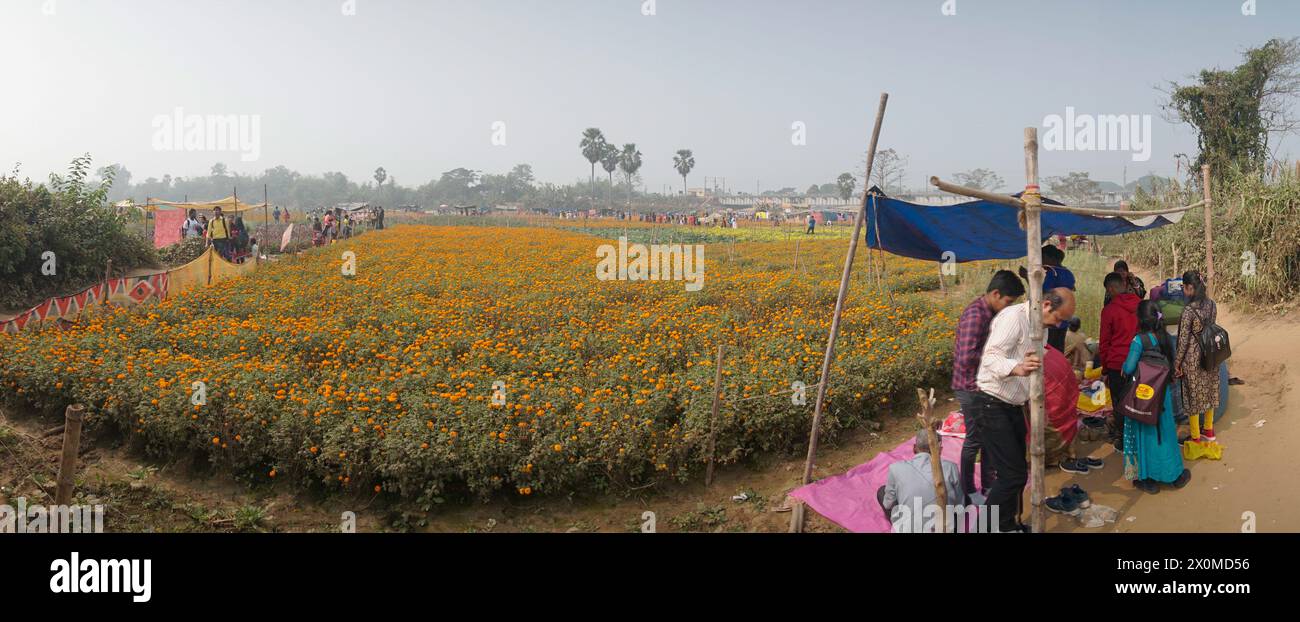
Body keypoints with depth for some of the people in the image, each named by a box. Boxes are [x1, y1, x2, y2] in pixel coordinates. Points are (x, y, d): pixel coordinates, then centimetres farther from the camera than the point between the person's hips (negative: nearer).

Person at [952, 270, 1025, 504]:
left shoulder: (989, 312, 6)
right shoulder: (975, 315, -24)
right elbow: (966, 358, -31)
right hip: (971, 388, -9)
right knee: (974, 439, 4)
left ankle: (988, 485, 32)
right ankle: (967, 492, 19)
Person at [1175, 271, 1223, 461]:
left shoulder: (1189, 310, -22)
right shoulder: (1212, 305, -2)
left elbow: (1183, 340, -17)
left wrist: (1177, 363, -7)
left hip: (1193, 358, -7)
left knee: (1193, 397, 6)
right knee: (1208, 393, 20)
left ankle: (1196, 440, 15)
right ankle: (1209, 431, 35)